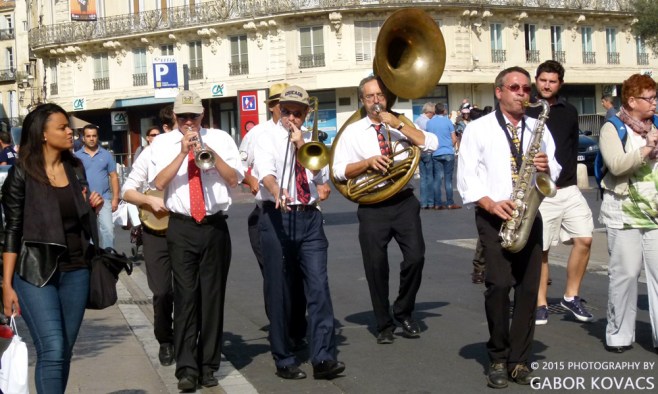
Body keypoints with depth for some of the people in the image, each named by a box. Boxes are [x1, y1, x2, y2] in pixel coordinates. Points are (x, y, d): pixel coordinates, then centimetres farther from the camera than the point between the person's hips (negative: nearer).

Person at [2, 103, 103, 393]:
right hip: (36, 272, -5)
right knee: (52, 351, -13)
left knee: (65, 350, 8)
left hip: (76, 271, 5)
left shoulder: (76, 168, 8)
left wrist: (92, 208, 0)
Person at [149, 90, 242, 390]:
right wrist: (183, 152, -15)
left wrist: (212, 153, -14)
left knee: (213, 295, 5)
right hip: (181, 228, -1)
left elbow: (234, 179, -1)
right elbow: (159, 182, -8)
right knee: (185, 296, -5)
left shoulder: (220, 139, 7)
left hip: (215, 227, 1)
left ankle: (208, 366, 13)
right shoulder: (163, 143, 5)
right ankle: (186, 368, -3)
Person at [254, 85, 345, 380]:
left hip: (309, 217, 3)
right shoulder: (267, 139, 2)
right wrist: (277, 191, -38)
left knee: (319, 285, -6)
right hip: (277, 218, -3)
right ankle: (284, 360, 11)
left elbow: (320, 175, 1)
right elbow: (265, 171, -18)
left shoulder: (311, 142, 15)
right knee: (279, 290, 1)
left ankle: (323, 358, -6)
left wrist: (301, 144, -5)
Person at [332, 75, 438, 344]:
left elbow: (431, 144, -7)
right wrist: (368, 162, -14)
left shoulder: (402, 126, 10)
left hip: (404, 202, 1)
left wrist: (398, 124, -12)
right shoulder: (352, 132, 7)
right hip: (372, 207, 0)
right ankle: (384, 324, 18)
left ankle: (404, 312, 14)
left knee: (415, 256, -11)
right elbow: (339, 171, 0)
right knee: (376, 265, 1)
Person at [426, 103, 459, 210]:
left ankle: (437, 203, 3)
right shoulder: (447, 121, -3)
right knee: (448, 179, 1)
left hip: (435, 154, 2)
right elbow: (454, 139, -1)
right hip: (448, 153, -2)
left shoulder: (429, 122, 3)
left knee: (437, 179, 4)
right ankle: (450, 203, 2)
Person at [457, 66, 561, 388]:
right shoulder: (478, 128, 2)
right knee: (499, 285, -14)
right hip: (493, 217, -4)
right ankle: (498, 359, 1)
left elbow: (555, 171, 15)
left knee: (528, 289, 0)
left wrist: (547, 167, -8)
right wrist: (490, 204, -16)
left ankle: (518, 360, 9)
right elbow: (466, 177, -3)